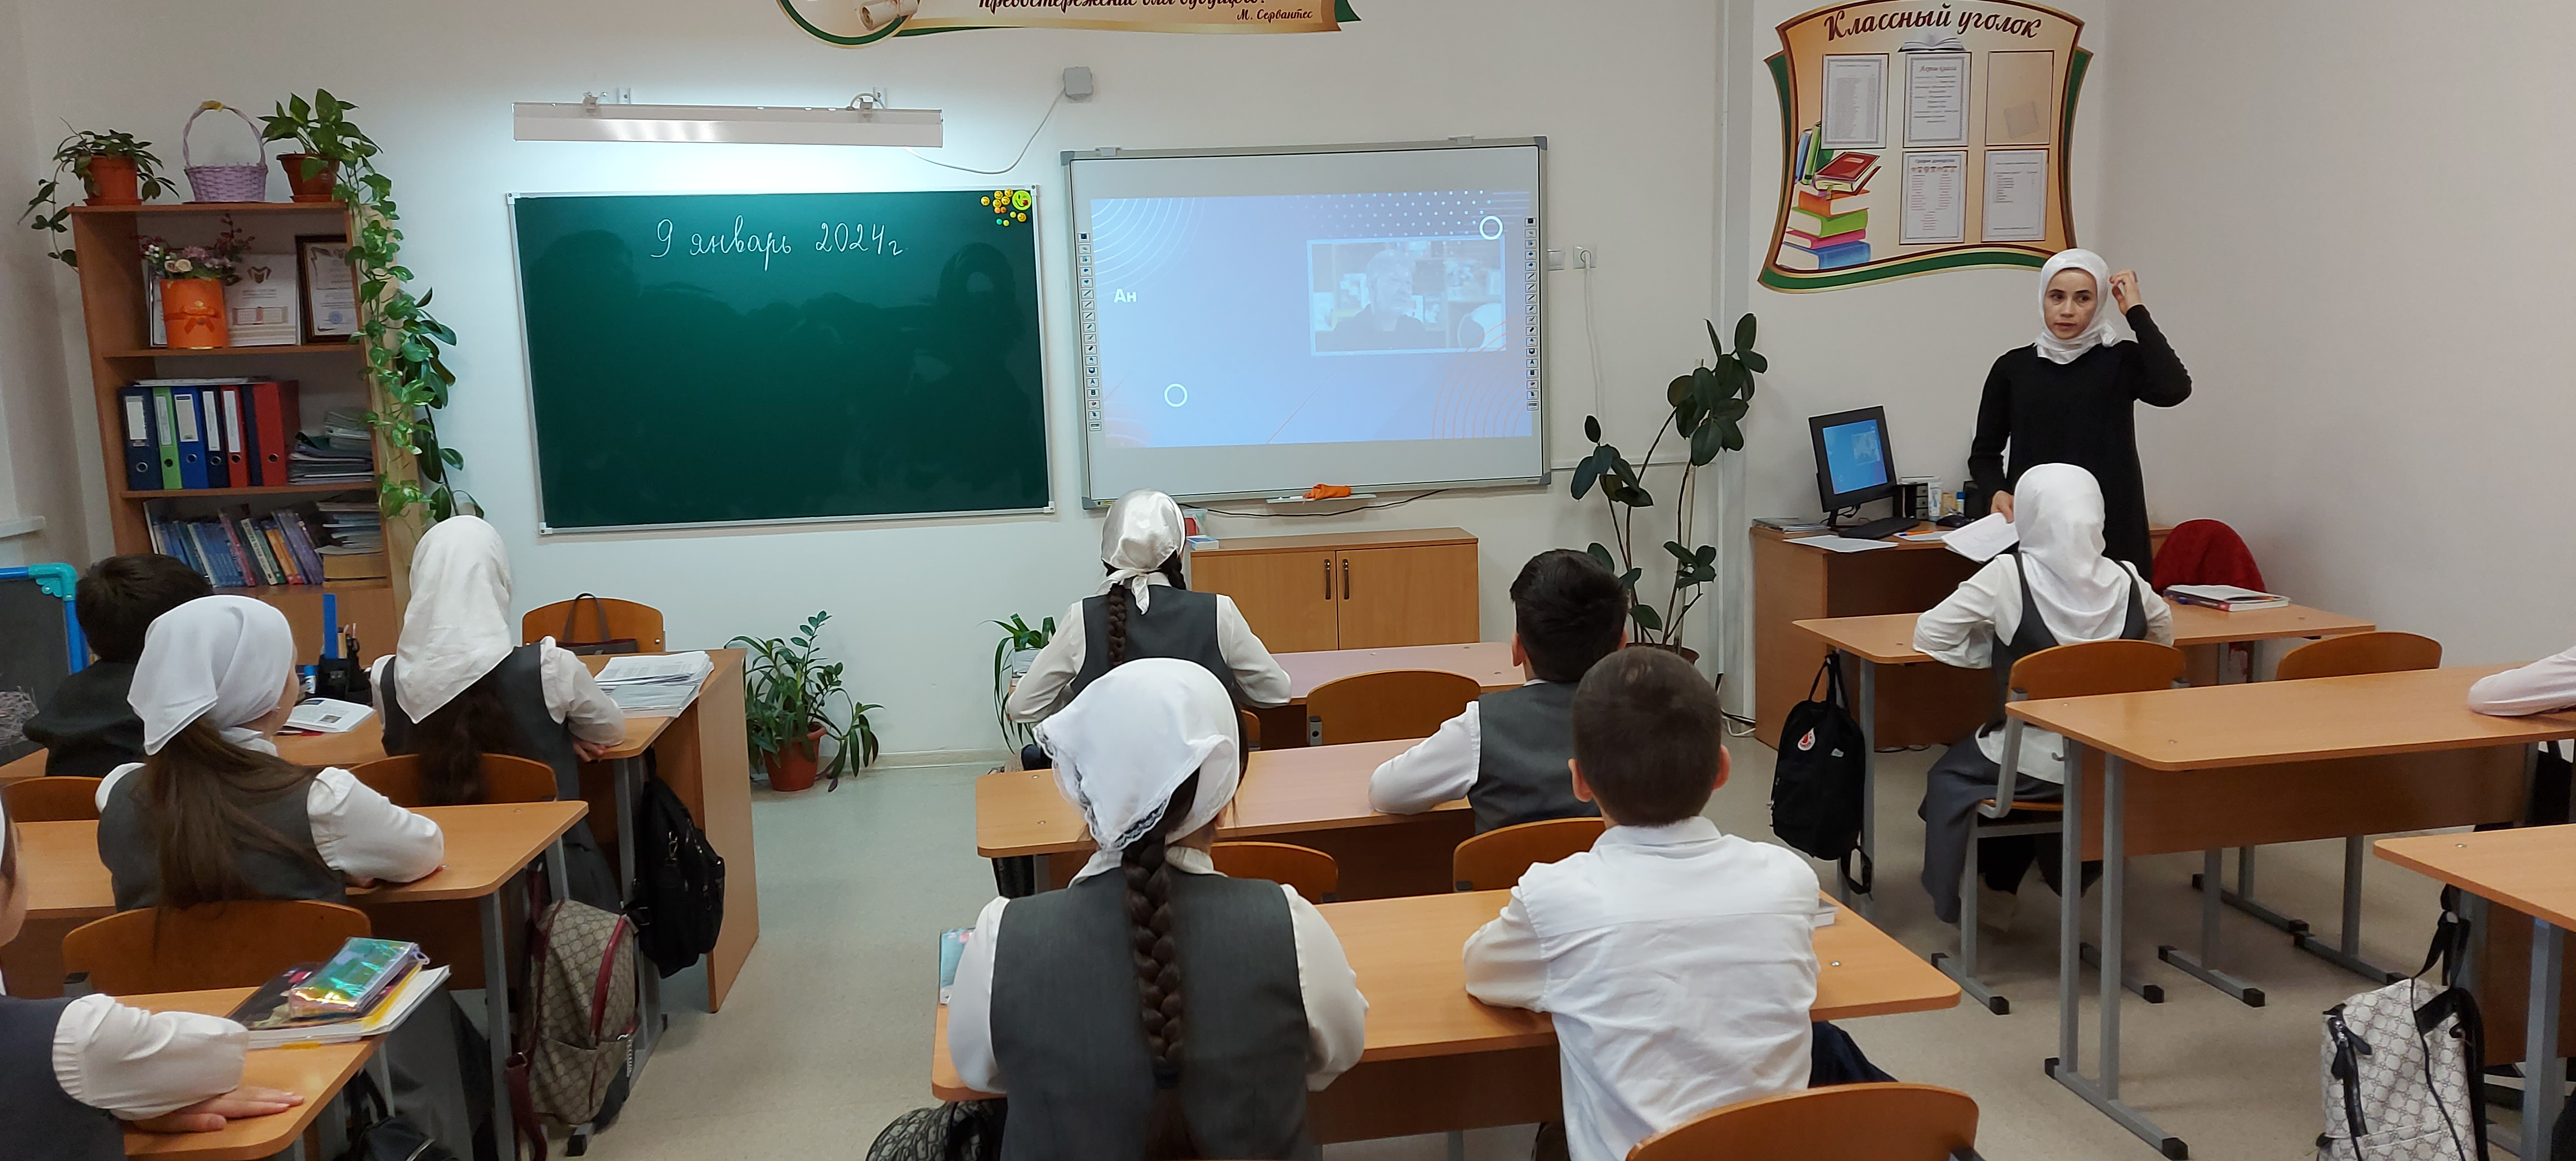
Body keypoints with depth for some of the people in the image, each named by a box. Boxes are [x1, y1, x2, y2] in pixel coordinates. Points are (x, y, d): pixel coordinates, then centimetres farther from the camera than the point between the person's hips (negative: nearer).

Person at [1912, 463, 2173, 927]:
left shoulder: (2009, 575, -16)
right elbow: (2163, 634, 16)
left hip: (2037, 766, -5)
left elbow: (1928, 635, -9)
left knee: (1950, 773, 27)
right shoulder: (2125, 580, -4)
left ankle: (1955, 900, 33)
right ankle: (2001, 894, 41)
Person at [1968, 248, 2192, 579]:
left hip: (2111, 530, -1)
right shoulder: (2013, 368, 7)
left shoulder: (2121, 360, 4)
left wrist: (2136, 312, -7)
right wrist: (1997, 493, -8)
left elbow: (2174, 390, -17)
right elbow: (1984, 453, 13)